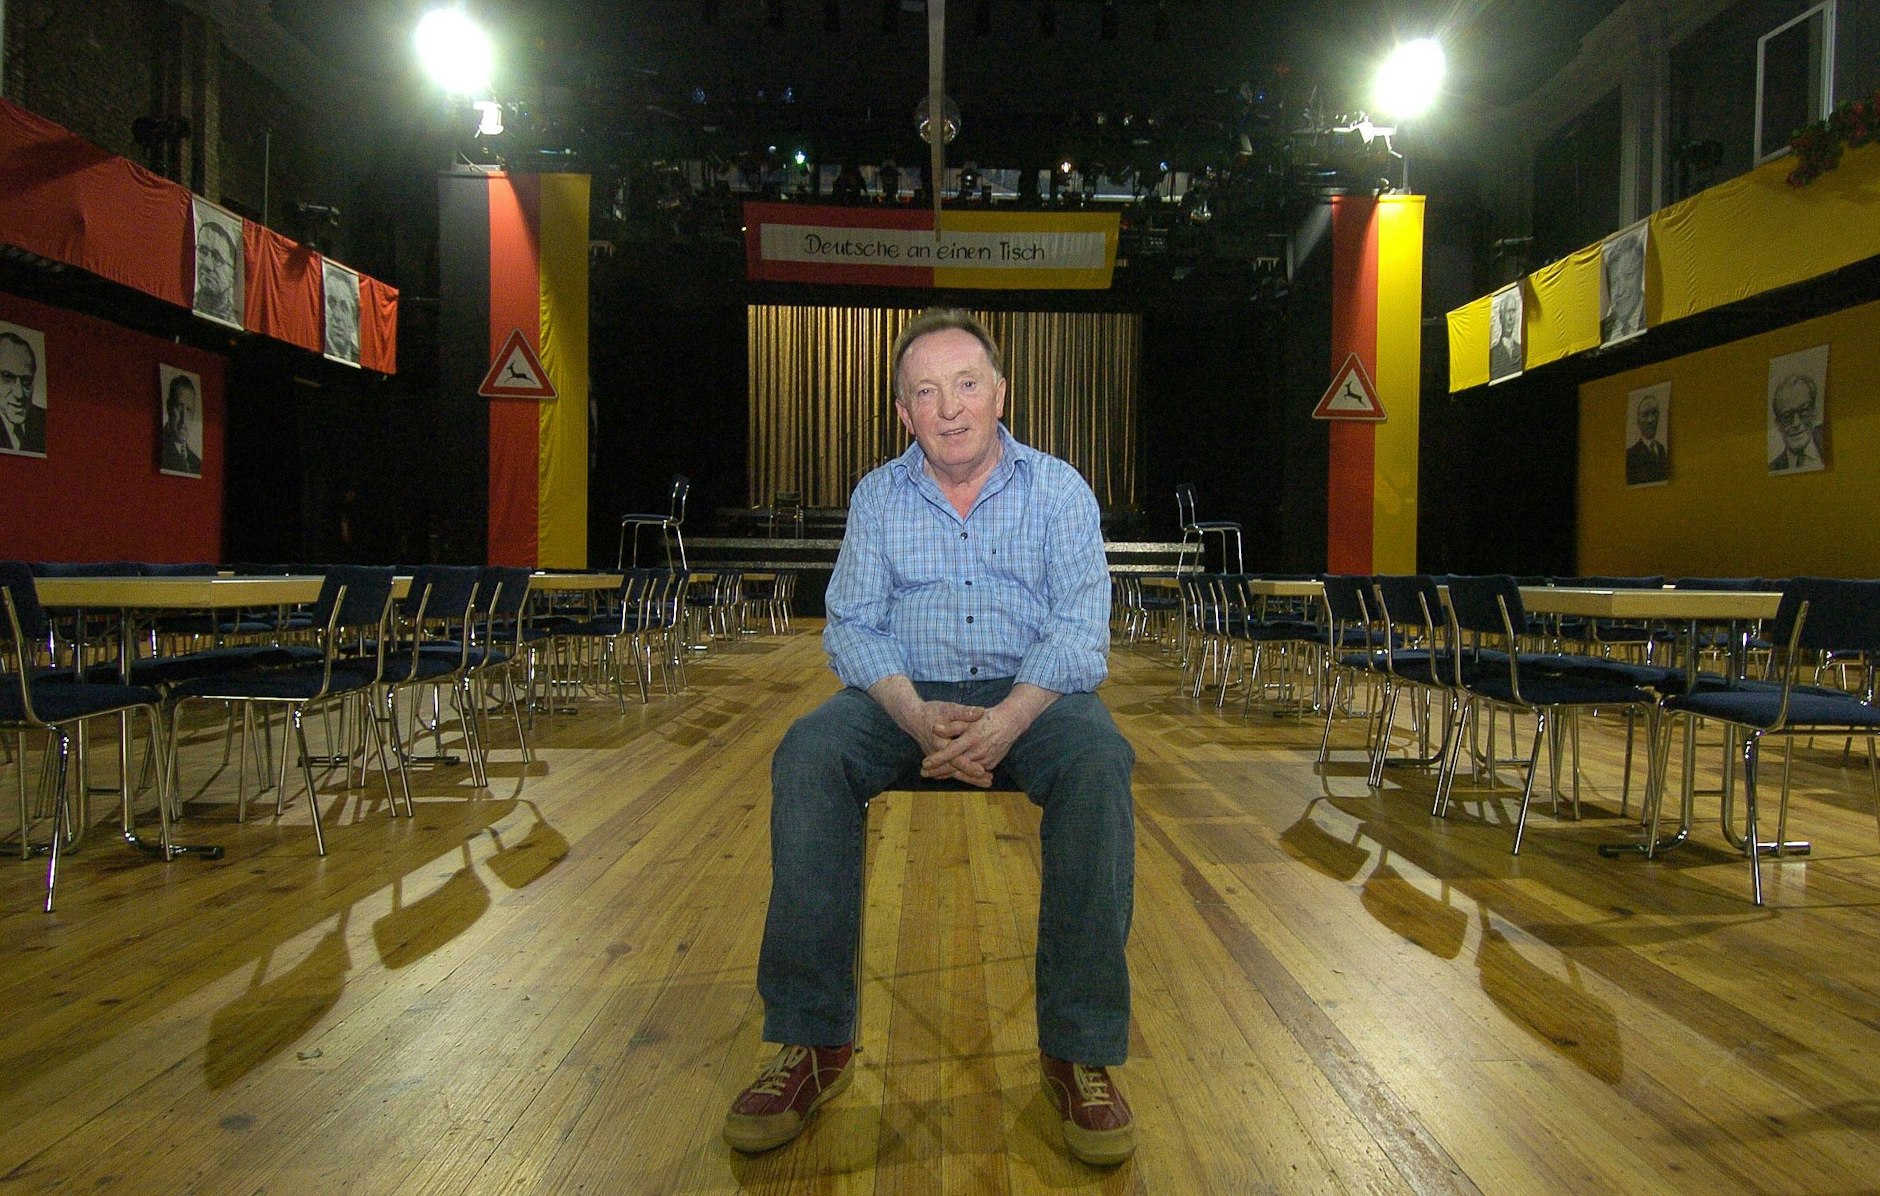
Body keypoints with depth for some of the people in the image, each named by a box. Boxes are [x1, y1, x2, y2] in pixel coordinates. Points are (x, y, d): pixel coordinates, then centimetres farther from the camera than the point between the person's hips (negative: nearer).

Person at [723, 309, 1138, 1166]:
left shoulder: (1059, 490, 3)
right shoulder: (877, 497, 9)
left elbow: (1079, 629, -7)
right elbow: (853, 625, 0)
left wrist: (1005, 721, -25)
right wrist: (918, 716, -21)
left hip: (1031, 693, -1)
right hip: (907, 697, 2)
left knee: (1097, 761, -34)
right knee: (806, 756, -28)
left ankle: (1079, 1049, -24)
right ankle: (813, 1041, -19)